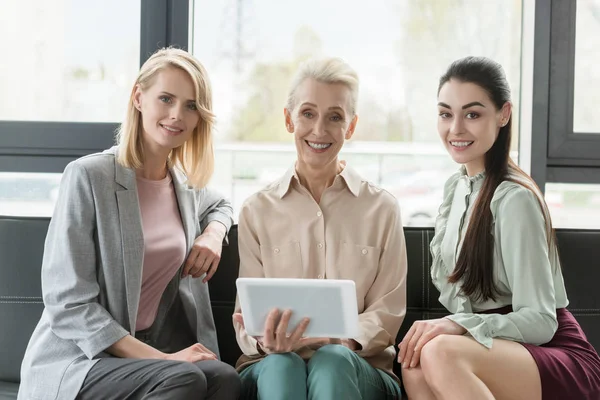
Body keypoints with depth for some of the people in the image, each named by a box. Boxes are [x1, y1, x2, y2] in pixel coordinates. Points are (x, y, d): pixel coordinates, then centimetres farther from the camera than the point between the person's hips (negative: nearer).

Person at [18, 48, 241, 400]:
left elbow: (220, 205, 34)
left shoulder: (185, 185, 9)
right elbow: (68, 305, -13)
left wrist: (213, 233, 8)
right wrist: (161, 358, -20)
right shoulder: (88, 176, -9)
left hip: (151, 353, 5)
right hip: (74, 363, -5)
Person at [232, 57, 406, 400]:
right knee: (280, 365, -34)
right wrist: (268, 343, -20)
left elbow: (387, 314, 4)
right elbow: (248, 319, 4)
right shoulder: (257, 211, 9)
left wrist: (342, 340, -18)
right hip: (271, 367, 0)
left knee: (333, 361, -34)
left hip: (356, 366, 0)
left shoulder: (383, 209, 7)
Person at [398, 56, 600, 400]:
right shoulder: (456, 186, 9)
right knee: (414, 365, -27)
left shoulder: (515, 198, -15)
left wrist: (461, 324, -31)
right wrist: (441, 328, -2)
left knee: (441, 354, -35)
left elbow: (540, 321, -17)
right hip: (498, 351, 7)